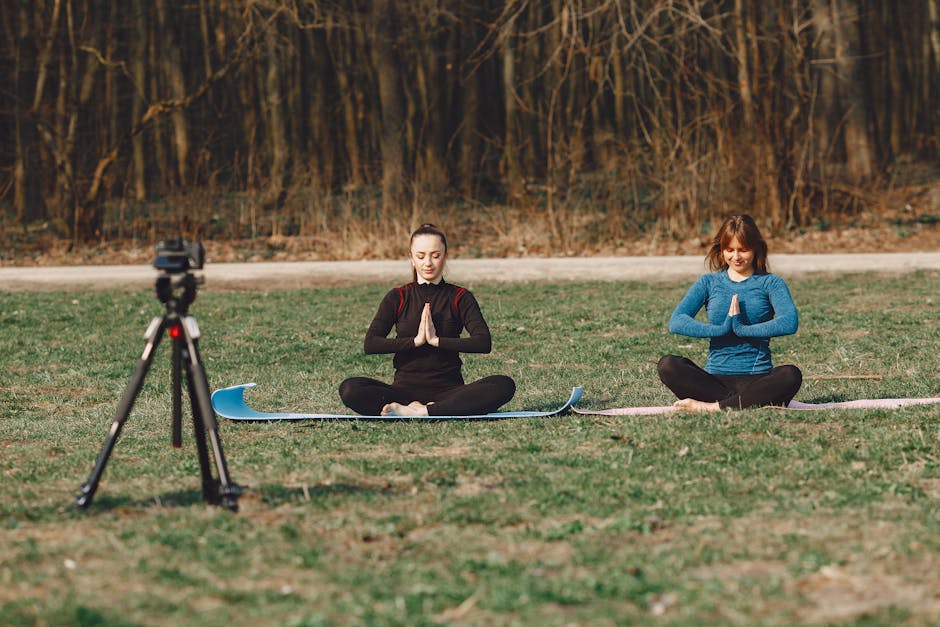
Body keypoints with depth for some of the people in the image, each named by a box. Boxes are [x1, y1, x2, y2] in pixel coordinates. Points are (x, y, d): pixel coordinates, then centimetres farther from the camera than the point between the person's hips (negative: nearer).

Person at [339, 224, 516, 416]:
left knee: (504, 385, -29)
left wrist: (436, 340, -14)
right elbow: (370, 344, -5)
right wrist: (415, 341, -13)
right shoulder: (398, 298, 7)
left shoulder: (460, 297, 6)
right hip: (406, 389, 0)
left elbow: (484, 342, -9)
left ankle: (422, 411, -33)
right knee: (349, 389, -28)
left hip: (448, 389, 0)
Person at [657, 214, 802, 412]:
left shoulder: (770, 283, 8)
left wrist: (743, 329, -17)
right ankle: (748, 402, -31)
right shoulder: (709, 283, 12)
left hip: (757, 378, -2)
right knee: (667, 365, -25)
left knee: (791, 375, -34)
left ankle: (712, 407, -32)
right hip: (715, 379, 2)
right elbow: (676, 322, -3)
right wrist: (721, 329, -15)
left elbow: (790, 323, -12)